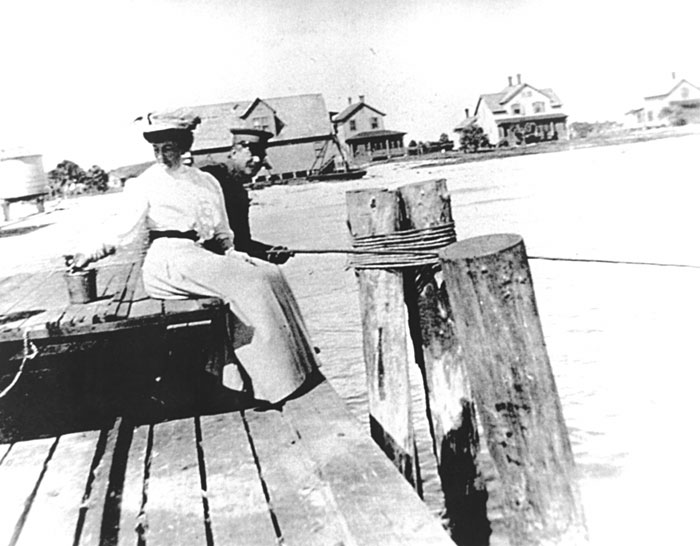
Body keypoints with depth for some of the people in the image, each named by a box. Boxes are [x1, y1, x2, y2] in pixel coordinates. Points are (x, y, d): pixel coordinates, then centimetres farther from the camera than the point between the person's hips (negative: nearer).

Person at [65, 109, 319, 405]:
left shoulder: (205, 181, 19)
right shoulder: (144, 184, 5)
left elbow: (221, 233, 22)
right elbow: (121, 228, -3)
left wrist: (232, 252, 5)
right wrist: (88, 252, -16)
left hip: (201, 257, 6)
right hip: (170, 262, -6)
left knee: (268, 273, -13)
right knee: (247, 283, -25)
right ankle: (269, 382, -21)